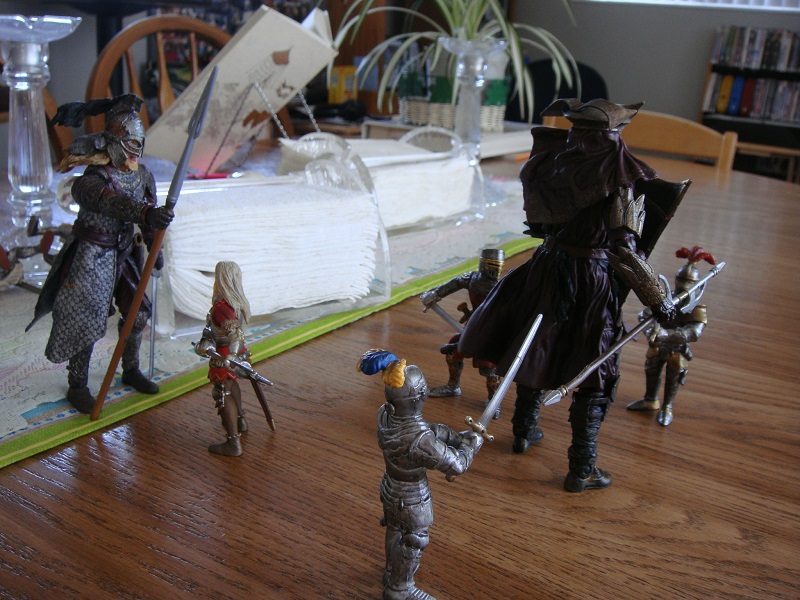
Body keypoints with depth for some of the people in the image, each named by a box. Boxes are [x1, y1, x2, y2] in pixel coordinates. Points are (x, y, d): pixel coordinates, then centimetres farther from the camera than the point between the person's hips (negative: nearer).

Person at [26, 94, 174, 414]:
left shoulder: (143, 176, 2)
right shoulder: (91, 181, -21)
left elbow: (149, 211, 15)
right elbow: (111, 202, -43)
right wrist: (144, 213, -60)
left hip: (124, 253, 7)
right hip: (92, 257, -7)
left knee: (136, 312, 13)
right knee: (86, 319, -3)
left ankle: (130, 371, 34)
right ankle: (77, 385, 13)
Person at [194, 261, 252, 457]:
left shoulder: (222, 306, -26)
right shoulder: (238, 301, 3)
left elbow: (235, 332, -37)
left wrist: (230, 357, -42)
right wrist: (206, 342, 3)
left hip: (224, 357, -9)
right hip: (238, 354, 9)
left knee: (224, 395, -2)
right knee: (231, 384, 32)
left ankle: (233, 443, 0)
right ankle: (239, 420, 51)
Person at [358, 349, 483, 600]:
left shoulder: (384, 415, -20)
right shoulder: (420, 440, -42)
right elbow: (458, 465, -29)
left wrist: (457, 436, -13)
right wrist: (472, 444, -11)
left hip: (390, 490, 7)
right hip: (412, 501, -7)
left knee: (395, 533, 31)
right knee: (412, 544, 20)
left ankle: (391, 573, 57)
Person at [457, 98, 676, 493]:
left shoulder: (556, 164, -2)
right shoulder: (623, 182, -16)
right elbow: (624, 252, -19)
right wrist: (657, 299, -11)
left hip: (549, 268, 6)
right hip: (593, 280, -5)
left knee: (535, 352, 23)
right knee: (594, 375, 7)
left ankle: (524, 431, 43)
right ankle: (581, 469, 13)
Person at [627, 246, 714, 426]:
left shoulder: (697, 308, -23)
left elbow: (694, 332, -40)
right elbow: (644, 315, -15)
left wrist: (667, 334, -54)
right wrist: (651, 329, -39)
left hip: (677, 350, -4)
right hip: (657, 347, 4)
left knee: (672, 379, 7)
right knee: (651, 373, 18)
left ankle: (667, 408, 30)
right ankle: (650, 401, 43)